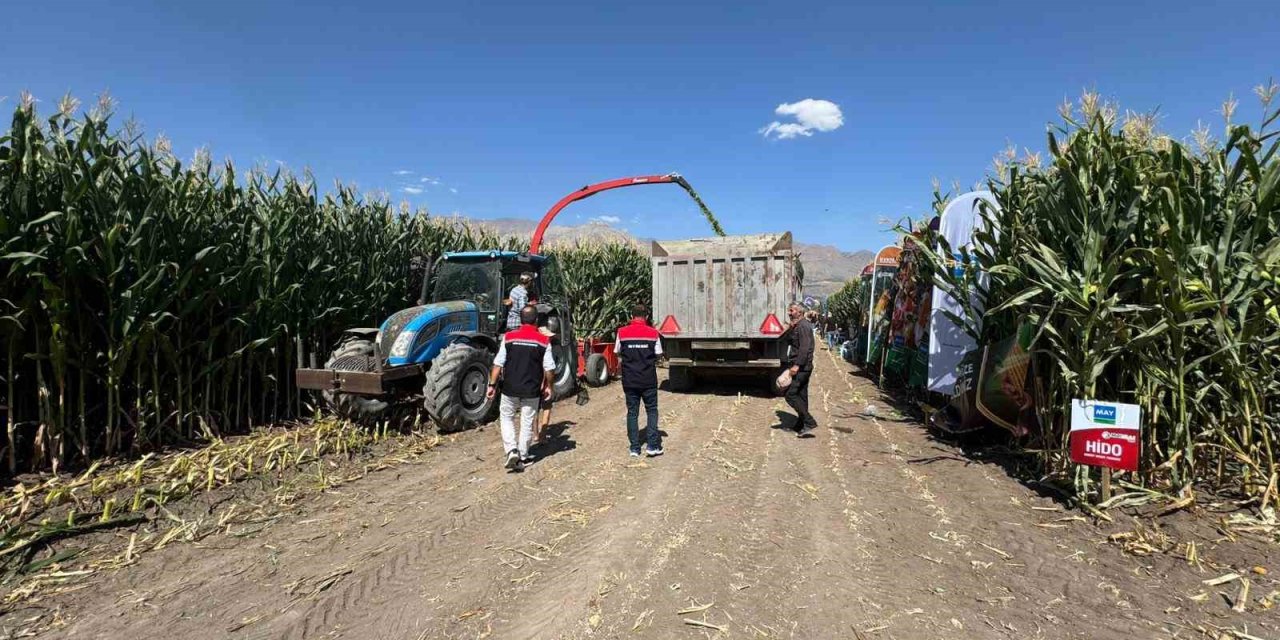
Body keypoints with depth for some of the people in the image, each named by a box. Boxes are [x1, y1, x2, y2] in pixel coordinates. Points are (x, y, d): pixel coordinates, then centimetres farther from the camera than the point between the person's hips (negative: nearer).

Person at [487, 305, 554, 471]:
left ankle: (512, 450, 3)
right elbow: (548, 368, -4)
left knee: (507, 418, 19)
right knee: (527, 423, 14)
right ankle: (523, 456, 22)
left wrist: (492, 385, 2)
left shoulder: (508, 337, -7)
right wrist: (548, 386, 11)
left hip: (510, 388, 0)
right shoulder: (543, 341, -7)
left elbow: (498, 364, -6)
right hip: (532, 390, 0)